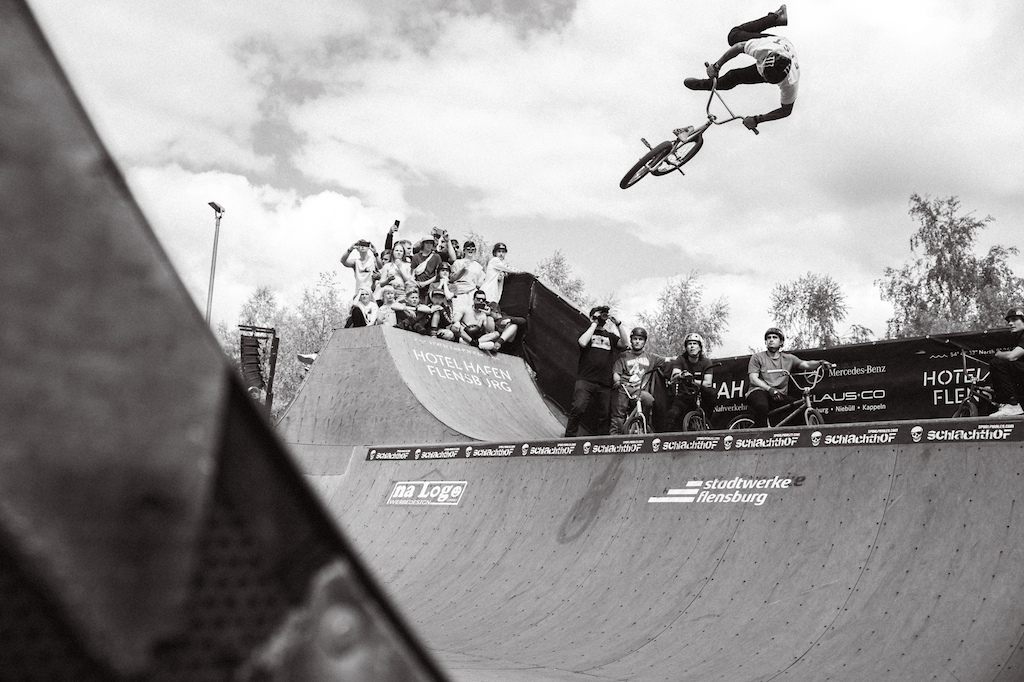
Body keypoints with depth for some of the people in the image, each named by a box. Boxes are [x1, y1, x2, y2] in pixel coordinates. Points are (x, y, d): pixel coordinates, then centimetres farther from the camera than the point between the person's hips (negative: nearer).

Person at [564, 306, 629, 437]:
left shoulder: (610, 336, 20)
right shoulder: (587, 332, 12)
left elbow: (623, 344, 1)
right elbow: (583, 343, -11)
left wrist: (618, 324, -7)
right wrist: (594, 324, -3)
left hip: (604, 384, 4)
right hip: (585, 380, -4)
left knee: (604, 415, 5)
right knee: (578, 408, -19)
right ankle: (569, 437, -12)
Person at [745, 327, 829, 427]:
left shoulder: (788, 358, 16)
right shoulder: (757, 357, 7)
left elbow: (806, 364, 2)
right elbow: (753, 379, -4)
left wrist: (820, 362, -21)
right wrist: (770, 389, -20)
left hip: (779, 396, 3)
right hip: (759, 391, -3)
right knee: (762, 406, -39)